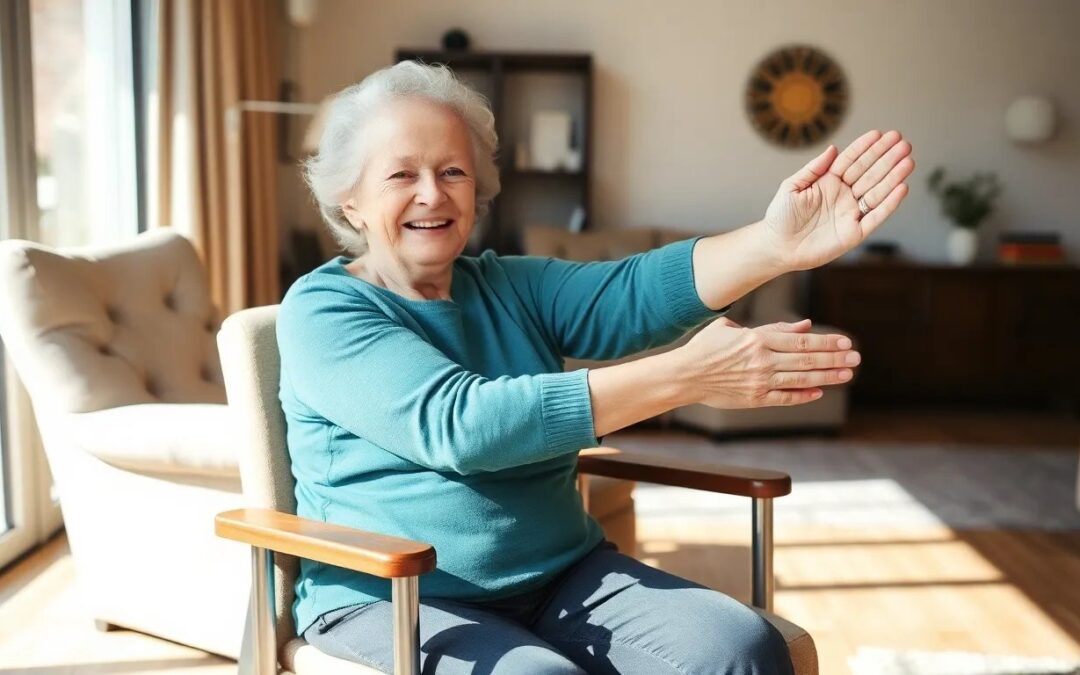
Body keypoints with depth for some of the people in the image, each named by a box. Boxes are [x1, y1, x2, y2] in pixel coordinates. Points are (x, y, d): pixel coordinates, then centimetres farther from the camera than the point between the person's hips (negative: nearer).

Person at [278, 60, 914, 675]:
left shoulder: (512, 287, 8)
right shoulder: (321, 308, -9)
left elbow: (632, 293, -11)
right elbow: (454, 423, -24)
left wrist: (775, 244, -31)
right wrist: (687, 374, -28)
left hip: (564, 577, 5)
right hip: (392, 599, -4)